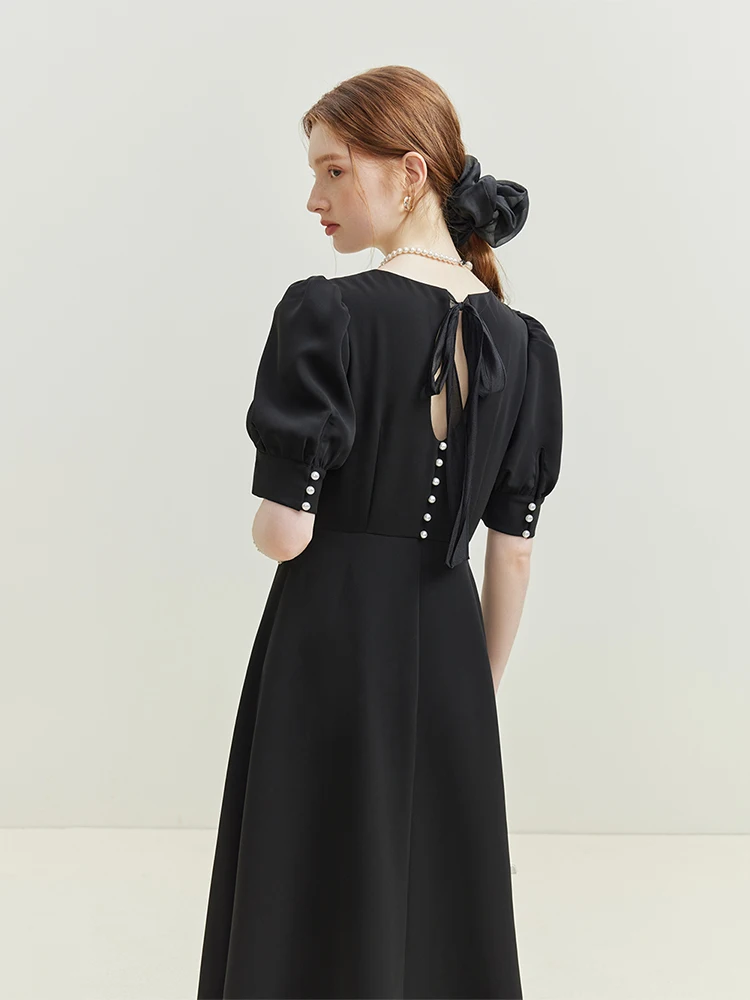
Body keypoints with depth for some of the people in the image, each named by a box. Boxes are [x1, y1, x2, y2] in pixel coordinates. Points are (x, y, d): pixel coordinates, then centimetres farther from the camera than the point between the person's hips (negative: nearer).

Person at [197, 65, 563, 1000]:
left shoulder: (324, 312, -15)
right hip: (448, 648, 5)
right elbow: (512, 550, 4)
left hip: (331, 643, -5)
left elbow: (283, 532, -17)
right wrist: (482, 685, 15)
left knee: (318, 901, 11)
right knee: (444, 888, 19)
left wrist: (269, 515, 6)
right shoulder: (518, 341, 2)